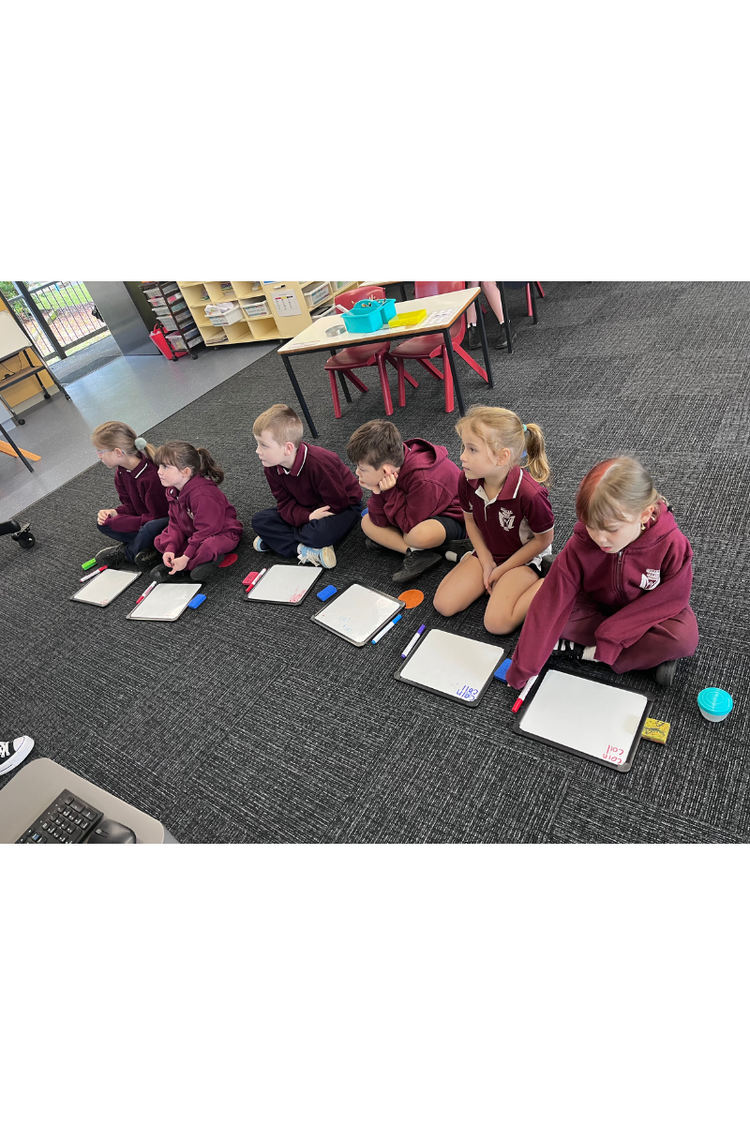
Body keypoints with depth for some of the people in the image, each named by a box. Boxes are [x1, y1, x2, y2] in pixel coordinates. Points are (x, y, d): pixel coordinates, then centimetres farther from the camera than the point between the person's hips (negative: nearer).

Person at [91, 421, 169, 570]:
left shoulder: (153, 475, -31)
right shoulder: (121, 472, -2)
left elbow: (157, 516, -27)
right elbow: (130, 505, 8)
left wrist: (117, 521, -22)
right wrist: (113, 513, -16)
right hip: (144, 520, 9)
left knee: (152, 528, -39)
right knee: (103, 523, -1)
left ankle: (126, 554, -6)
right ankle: (146, 550, -11)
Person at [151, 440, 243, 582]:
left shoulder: (202, 495, -31)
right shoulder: (172, 490, -1)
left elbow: (206, 530, -29)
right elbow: (175, 523, 2)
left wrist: (185, 557, -28)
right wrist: (170, 548, -13)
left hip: (221, 532, -9)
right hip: (192, 533, 10)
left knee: (207, 547, -40)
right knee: (160, 541, 0)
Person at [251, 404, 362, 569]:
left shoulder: (317, 463, -33)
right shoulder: (271, 467, -12)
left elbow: (336, 504, -26)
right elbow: (285, 504, -11)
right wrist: (308, 516, -31)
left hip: (344, 506, -7)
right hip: (305, 510, 7)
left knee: (321, 533, -41)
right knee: (259, 520, -9)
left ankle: (277, 539, -14)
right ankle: (305, 549, -23)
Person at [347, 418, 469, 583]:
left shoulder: (423, 481, -35)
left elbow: (410, 526, -29)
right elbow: (380, 521, -8)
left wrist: (390, 492, -30)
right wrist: (377, 492, -26)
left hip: (453, 519, -8)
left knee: (420, 535, -42)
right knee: (367, 522, -3)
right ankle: (415, 552, -15)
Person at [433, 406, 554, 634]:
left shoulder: (530, 494, -32)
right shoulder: (467, 481, -16)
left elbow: (543, 539, -16)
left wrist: (501, 570, -12)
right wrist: (487, 561, -5)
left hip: (525, 558, -4)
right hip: (488, 553, 5)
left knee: (497, 622, -21)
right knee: (443, 605, -7)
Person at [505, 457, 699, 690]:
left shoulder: (672, 545, -29)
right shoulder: (580, 545, -28)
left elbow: (671, 598, -21)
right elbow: (550, 603, -29)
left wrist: (612, 633, -29)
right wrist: (523, 668, -28)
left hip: (649, 613, -1)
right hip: (598, 607, 1)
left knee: (685, 637, -31)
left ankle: (585, 652, -21)